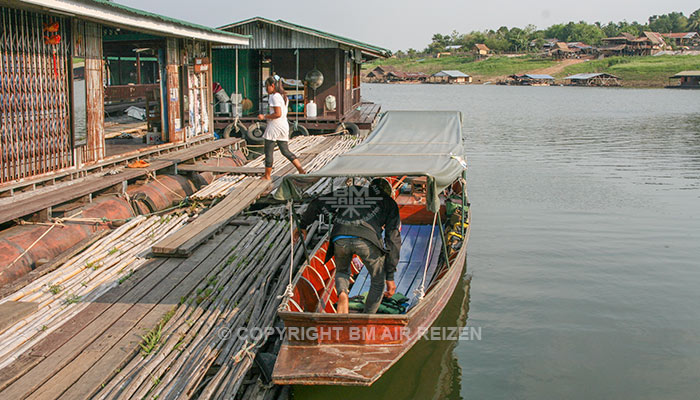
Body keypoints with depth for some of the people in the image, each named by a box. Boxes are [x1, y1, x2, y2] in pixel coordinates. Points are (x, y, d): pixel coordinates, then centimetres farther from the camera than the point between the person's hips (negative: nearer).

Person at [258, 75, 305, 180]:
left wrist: (264, 117, -13)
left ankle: (267, 176, 8)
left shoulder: (274, 97, -14)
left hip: (274, 126, -9)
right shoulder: (283, 96, 14)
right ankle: (301, 169, 4)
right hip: (284, 125, 9)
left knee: (268, 152, 2)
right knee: (285, 151, 13)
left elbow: (278, 114, -21)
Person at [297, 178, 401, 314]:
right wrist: (390, 276, 21)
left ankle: (342, 294, 0)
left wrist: (303, 225, 42)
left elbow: (318, 204, 28)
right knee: (378, 282, 23)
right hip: (367, 240, -2)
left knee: (342, 272, 31)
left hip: (340, 239, 2)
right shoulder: (389, 202, 29)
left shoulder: (349, 191, 34)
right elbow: (393, 239, 21)